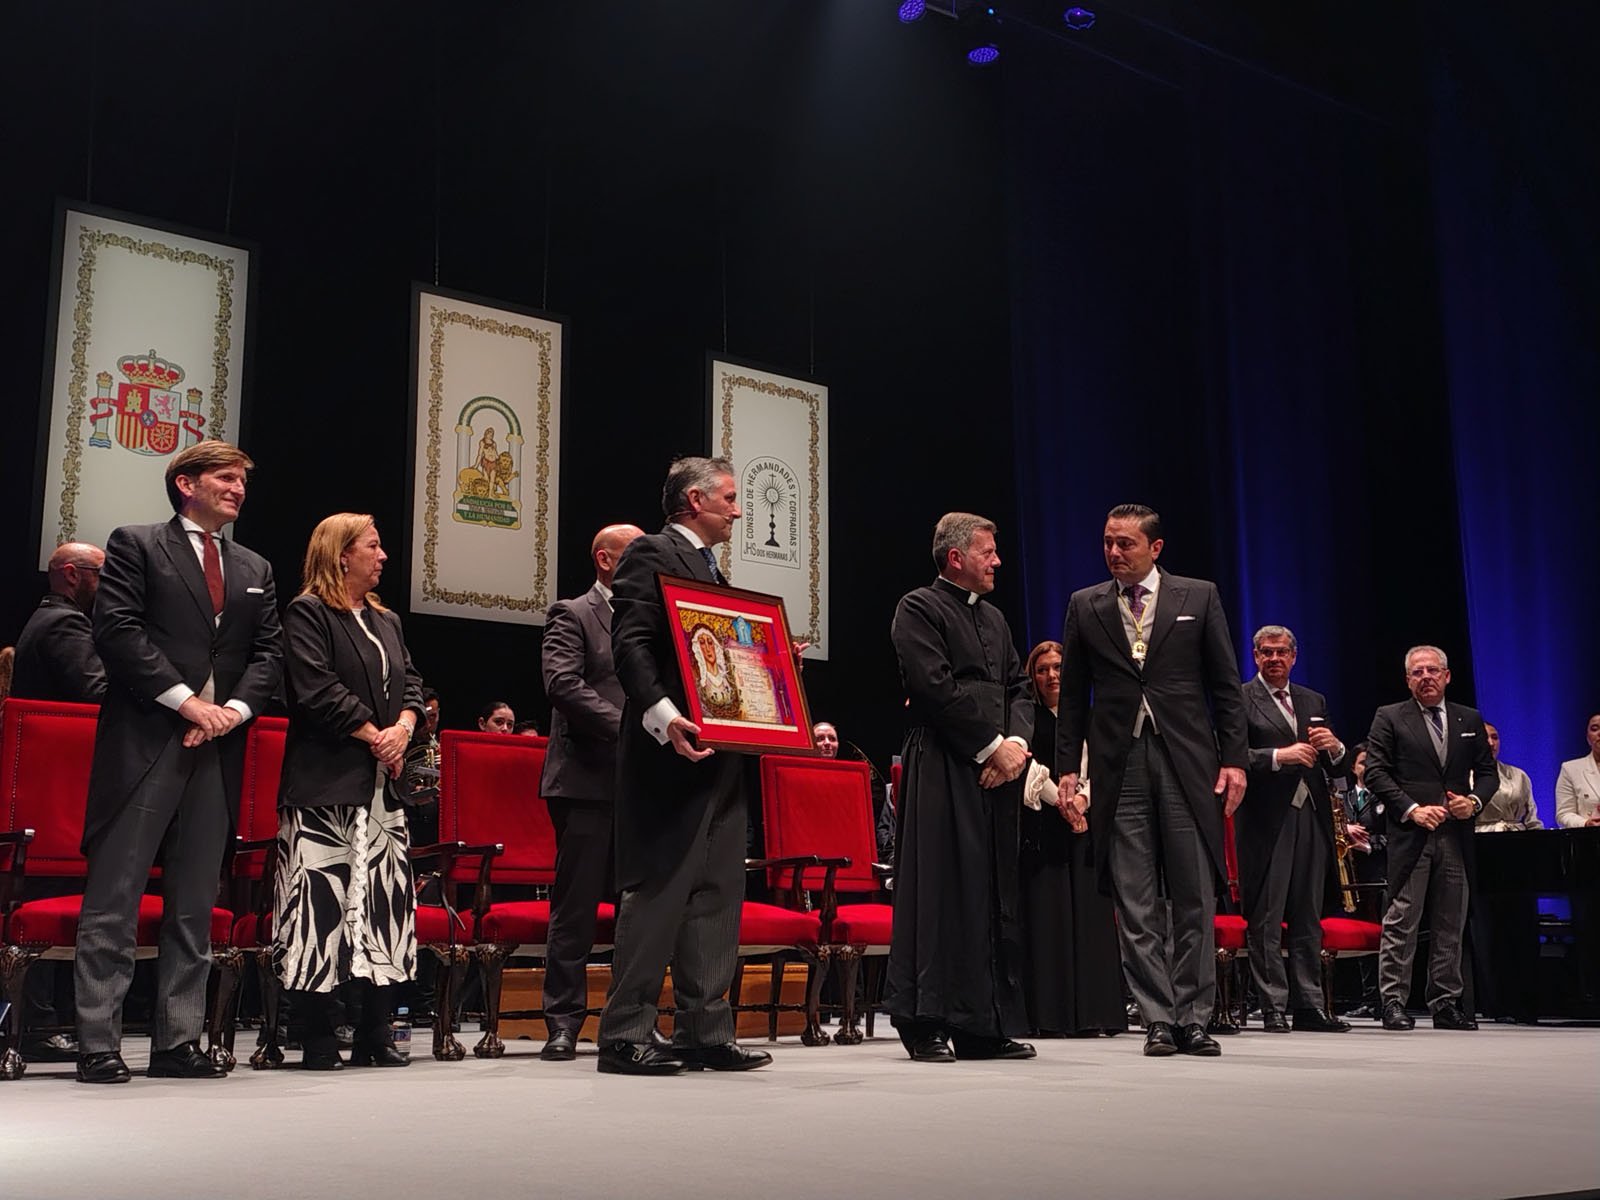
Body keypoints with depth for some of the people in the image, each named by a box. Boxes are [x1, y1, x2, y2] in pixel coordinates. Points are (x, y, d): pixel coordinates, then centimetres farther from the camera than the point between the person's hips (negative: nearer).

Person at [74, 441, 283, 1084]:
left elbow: (268, 652, 14)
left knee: (194, 906, 7)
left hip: (217, 749, 5)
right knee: (114, 903, -3)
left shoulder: (255, 569, 20)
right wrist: (186, 701, -12)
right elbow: (116, 630, -7)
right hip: (144, 743, -5)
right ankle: (98, 1046, 1)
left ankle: (177, 1043, 13)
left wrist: (233, 709, -5)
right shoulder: (135, 545, 4)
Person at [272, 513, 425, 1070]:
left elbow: (411, 683, 17)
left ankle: (375, 1034, 10)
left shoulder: (387, 621, 21)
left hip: (383, 784, 7)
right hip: (328, 784, -7)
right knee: (323, 901, -7)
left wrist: (403, 728, -3)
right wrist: (374, 735, -10)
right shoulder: (307, 614, -3)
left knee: (384, 904, 5)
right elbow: (318, 691, -13)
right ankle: (319, 1039, 0)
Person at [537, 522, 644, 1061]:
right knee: (576, 905, -3)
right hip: (589, 780, -6)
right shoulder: (572, 615, 1)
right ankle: (563, 1022, 3)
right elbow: (564, 685, -13)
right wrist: (626, 726, -22)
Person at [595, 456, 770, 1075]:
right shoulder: (651, 553, -5)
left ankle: (704, 1032, 14)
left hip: (721, 755, 9)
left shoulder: (712, 570, 24)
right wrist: (662, 715, -29)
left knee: (715, 896, 8)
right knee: (658, 892, -8)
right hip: (672, 753, -9)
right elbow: (630, 644, -16)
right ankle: (624, 1036, -1)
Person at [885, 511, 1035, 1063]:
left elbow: (1019, 687, 18)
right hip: (943, 770, -8)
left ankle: (986, 1027, 13)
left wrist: (1016, 741, -1)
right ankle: (926, 1025, -2)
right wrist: (991, 746, -12)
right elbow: (936, 688, -13)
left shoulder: (995, 618, 22)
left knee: (996, 895, 7)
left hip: (998, 769, 8)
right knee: (942, 893, -8)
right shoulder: (918, 608, -3)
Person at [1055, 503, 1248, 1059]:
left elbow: (1225, 684, 6)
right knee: (1135, 904, 1)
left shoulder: (1199, 597, 6)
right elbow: (1073, 695, 10)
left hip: (1187, 762, -1)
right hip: (1120, 765, 1)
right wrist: (1067, 767, 3)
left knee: (1195, 898, 2)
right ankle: (1158, 1019, 8)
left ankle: (1193, 1018, 10)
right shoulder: (1085, 606, 10)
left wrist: (1234, 758, -1)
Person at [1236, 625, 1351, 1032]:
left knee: (1308, 918, 8)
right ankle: (1273, 1009, 0)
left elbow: (1334, 766, 20)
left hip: (1311, 818, 6)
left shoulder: (1313, 701, 20)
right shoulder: (1240, 700, 1)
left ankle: (1309, 1006, 12)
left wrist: (1334, 747, -2)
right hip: (1266, 820, -5)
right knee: (1266, 920, -4)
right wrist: (1279, 756, -21)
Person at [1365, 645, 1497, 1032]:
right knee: (1401, 923, -4)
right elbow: (1376, 773, -3)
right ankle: (1393, 1003, 0)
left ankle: (1446, 1003, 15)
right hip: (1410, 835, -3)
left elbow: (1488, 771, 16)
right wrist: (1411, 809, -13)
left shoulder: (1470, 720, 15)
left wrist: (1475, 802, -4)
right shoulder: (1389, 718, 4)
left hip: (1457, 836, 4)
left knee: (1451, 926, 7)